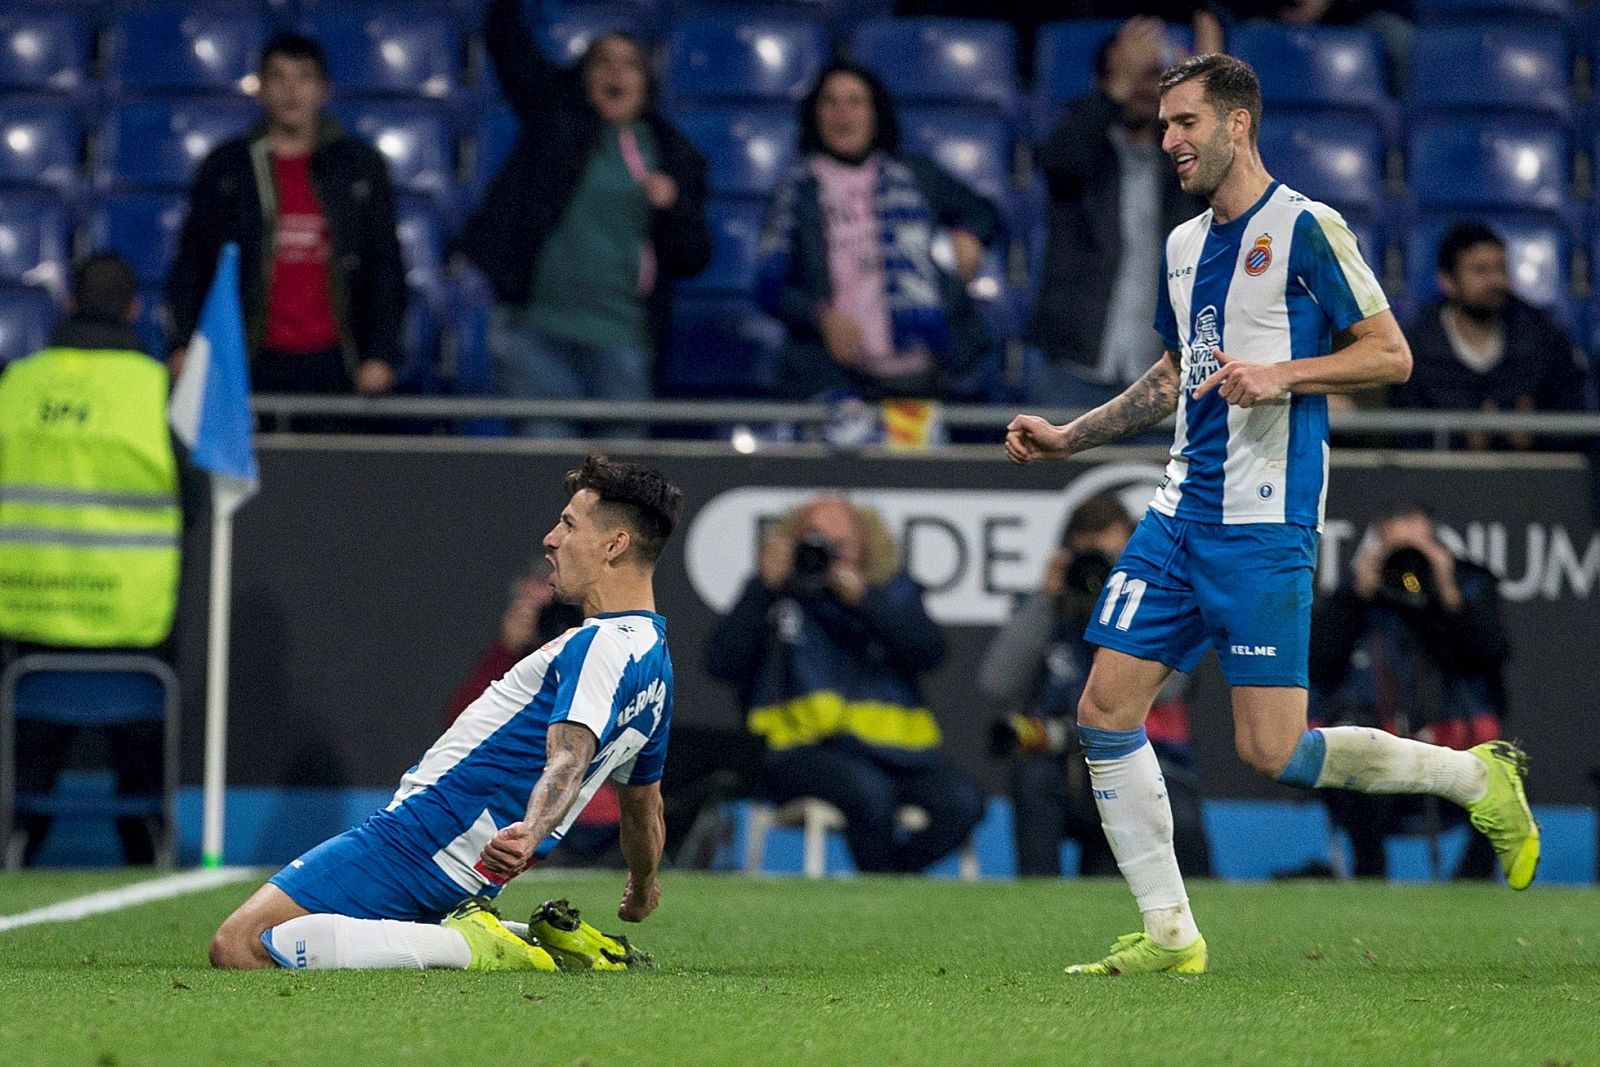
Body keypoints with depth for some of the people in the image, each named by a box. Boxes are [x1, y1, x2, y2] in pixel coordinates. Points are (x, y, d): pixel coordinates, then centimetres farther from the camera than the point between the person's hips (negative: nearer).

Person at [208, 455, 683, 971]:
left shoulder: (601, 645, -14)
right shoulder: (654, 654, 17)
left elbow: (568, 759, -30)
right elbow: (644, 802, 30)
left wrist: (530, 832, -50)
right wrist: (643, 889, 47)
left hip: (424, 829, -10)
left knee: (238, 947, -18)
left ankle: (467, 945, -15)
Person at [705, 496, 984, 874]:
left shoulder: (893, 591, 16)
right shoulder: (773, 596, 12)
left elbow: (929, 652, -2)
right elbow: (721, 664, -2)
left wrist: (862, 599, -11)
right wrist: (764, 588, -7)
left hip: (896, 749, 3)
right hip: (806, 753, -3)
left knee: (963, 800, -26)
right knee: (868, 791, -37)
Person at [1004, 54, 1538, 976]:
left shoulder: (1305, 228, -8)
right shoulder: (1185, 244, 15)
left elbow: (1391, 354, -8)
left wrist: (1281, 376, -21)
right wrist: (1067, 438, 23)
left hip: (1264, 523, -8)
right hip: (1180, 514, 8)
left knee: (1272, 751, -10)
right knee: (1106, 715, -1)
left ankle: (1476, 775, 11)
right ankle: (1170, 936, 7)